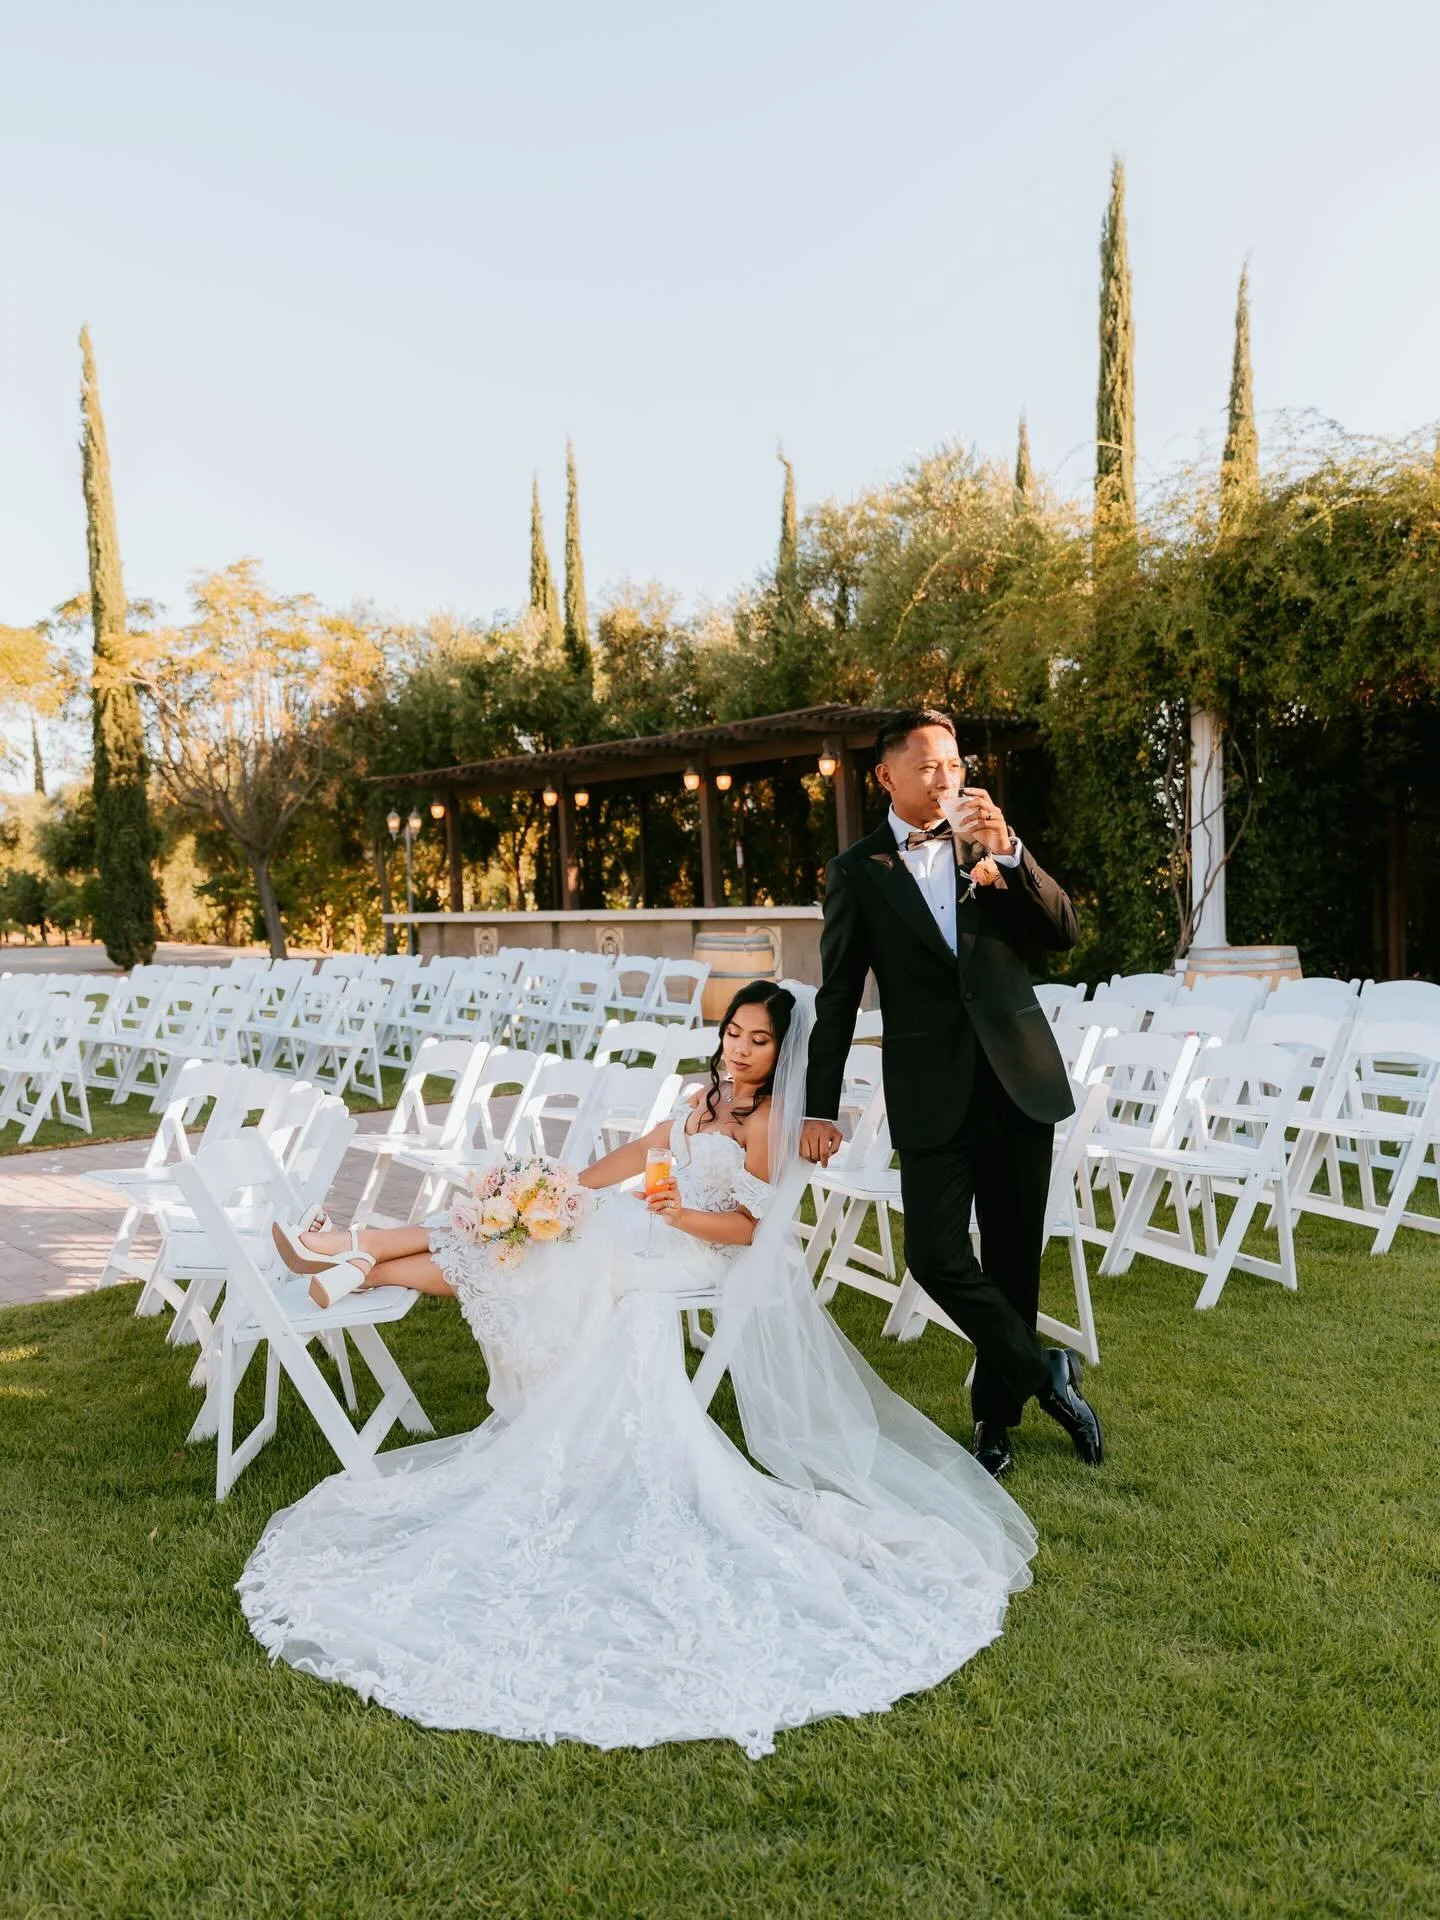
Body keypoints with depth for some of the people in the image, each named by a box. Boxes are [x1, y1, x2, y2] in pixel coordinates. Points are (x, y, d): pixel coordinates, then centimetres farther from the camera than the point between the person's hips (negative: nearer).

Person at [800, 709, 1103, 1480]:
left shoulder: (993, 844, 9)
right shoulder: (856, 870, 3)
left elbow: (1063, 930, 0)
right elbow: (837, 998, 4)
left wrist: (1007, 850, -15)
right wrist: (819, 1107, 1)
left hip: (1019, 1076, 2)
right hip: (934, 1089, -2)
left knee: (1012, 1257, 9)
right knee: (935, 1253, -11)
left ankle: (997, 1414, 26)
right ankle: (1044, 1372, 11)